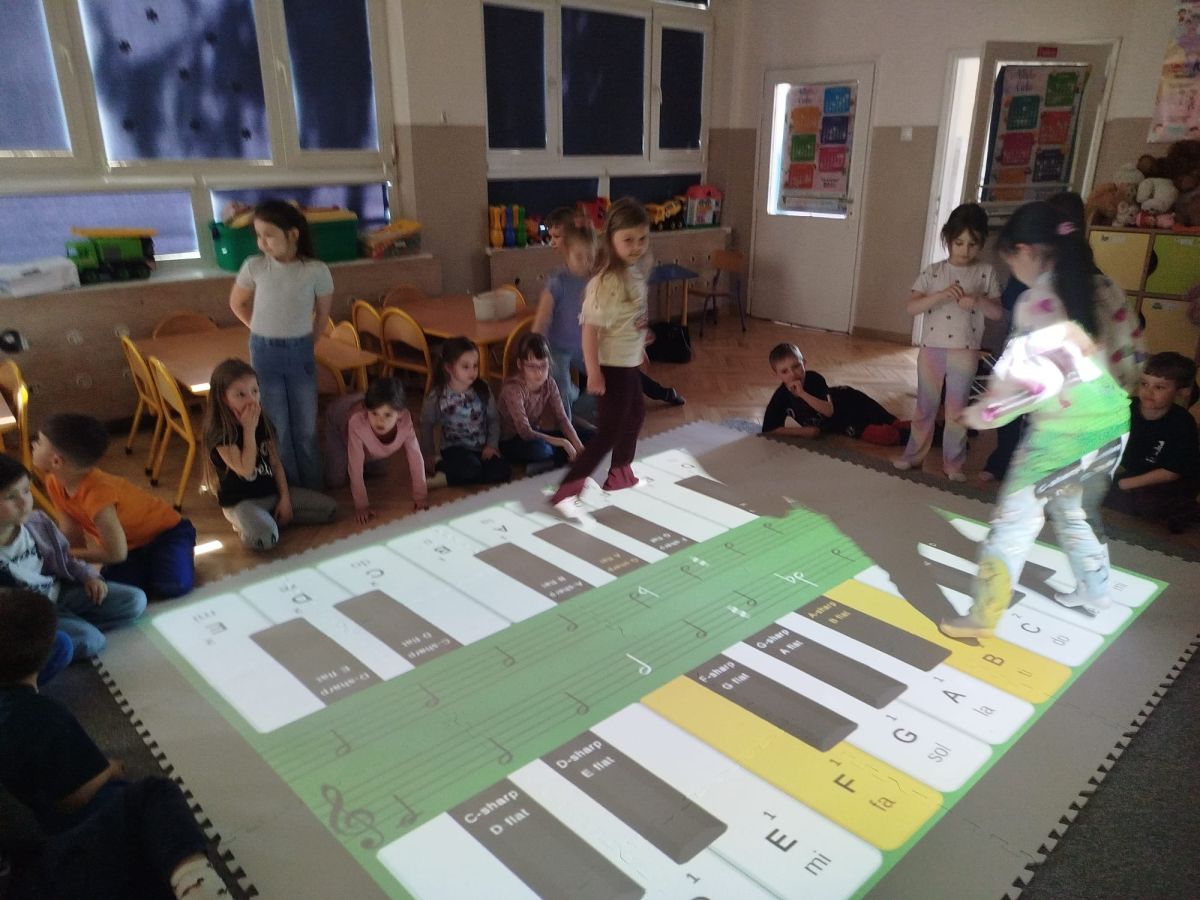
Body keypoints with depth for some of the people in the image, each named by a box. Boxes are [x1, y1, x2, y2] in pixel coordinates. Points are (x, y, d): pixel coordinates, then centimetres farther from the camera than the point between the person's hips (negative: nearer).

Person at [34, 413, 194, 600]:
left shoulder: (97, 492, -34)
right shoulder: (55, 483, -10)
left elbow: (117, 553, -27)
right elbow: (71, 535, 0)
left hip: (166, 531, -6)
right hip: (132, 544, 7)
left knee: (172, 586, -30)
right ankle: (147, 565, 10)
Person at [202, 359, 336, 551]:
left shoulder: (264, 423, 2)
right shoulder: (219, 433, -18)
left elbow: (276, 464, 6)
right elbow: (246, 470, -25)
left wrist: (285, 498, -3)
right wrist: (249, 430, -25)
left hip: (273, 492, 7)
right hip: (240, 501, -6)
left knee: (329, 509, -4)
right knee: (264, 538, -38)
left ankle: (273, 517, 3)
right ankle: (244, 524, -3)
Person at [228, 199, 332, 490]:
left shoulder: (317, 271, -10)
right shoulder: (254, 267, -7)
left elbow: (323, 313, 5)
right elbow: (237, 304, 10)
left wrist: (304, 344, 8)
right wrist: (265, 333, 7)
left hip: (300, 352, 0)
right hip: (264, 353, 0)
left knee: (306, 427, 7)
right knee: (277, 428, 6)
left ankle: (311, 489, 20)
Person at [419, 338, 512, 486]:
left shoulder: (483, 390, -3)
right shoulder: (437, 396, -9)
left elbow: (494, 419, 6)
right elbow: (426, 426, 4)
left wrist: (492, 445, -6)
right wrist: (427, 455, 4)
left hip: (482, 448, 4)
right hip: (455, 448, -4)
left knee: (502, 472, -22)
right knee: (471, 470, -35)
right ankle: (439, 469, -5)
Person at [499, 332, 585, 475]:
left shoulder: (549, 384, -7)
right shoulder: (512, 389, -26)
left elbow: (562, 419, -8)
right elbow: (525, 432, -31)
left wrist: (579, 448, -22)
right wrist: (563, 443, -30)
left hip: (535, 435, 7)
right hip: (511, 442, -7)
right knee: (539, 449, -40)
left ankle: (544, 465, -15)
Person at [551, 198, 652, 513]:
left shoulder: (635, 271, 1)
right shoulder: (606, 281, -26)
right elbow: (591, 327, -26)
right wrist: (593, 372, -26)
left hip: (630, 362, 10)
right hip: (612, 366, -10)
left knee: (635, 415, 26)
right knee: (609, 432, -7)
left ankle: (620, 473, 44)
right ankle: (566, 492, -3)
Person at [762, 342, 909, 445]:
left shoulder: (814, 379, -28)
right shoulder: (781, 397, -26)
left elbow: (829, 410, -34)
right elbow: (769, 430, -28)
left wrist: (803, 393, -45)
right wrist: (804, 431, -29)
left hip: (847, 401, -1)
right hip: (834, 424, 1)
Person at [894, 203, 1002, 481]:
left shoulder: (986, 273, 0)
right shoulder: (933, 272, -2)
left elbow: (998, 312, 0)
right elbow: (911, 307, -10)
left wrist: (978, 301, -20)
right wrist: (941, 295, -24)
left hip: (965, 352, 0)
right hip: (932, 349, 0)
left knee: (957, 411, 8)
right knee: (925, 407, 12)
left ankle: (953, 463, 19)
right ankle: (913, 455, 25)